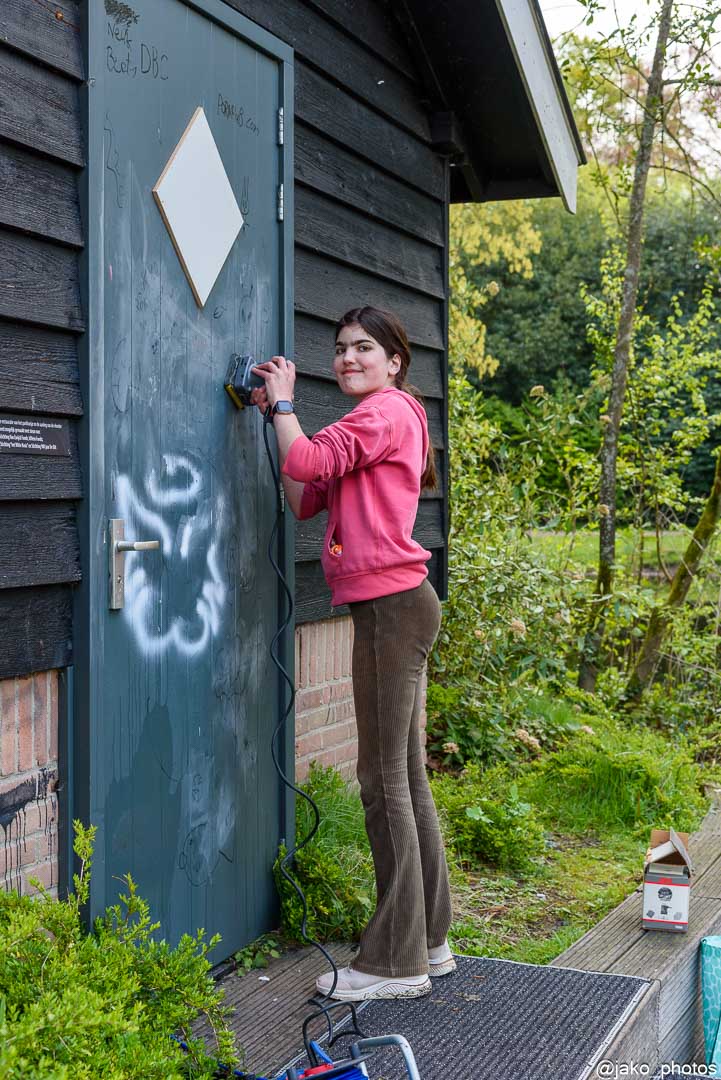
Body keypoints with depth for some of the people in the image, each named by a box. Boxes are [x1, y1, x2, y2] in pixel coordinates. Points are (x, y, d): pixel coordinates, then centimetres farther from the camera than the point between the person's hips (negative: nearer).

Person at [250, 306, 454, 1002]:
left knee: (386, 779, -7)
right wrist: (279, 417, 13)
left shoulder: (387, 411, -7)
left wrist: (283, 403, -2)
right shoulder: (384, 419, 23)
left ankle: (396, 963, 1)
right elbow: (303, 500, 18)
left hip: (392, 604, -10)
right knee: (404, 775, 14)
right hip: (393, 607, 10)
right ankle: (429, 941, 24)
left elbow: (305, 462, -19)